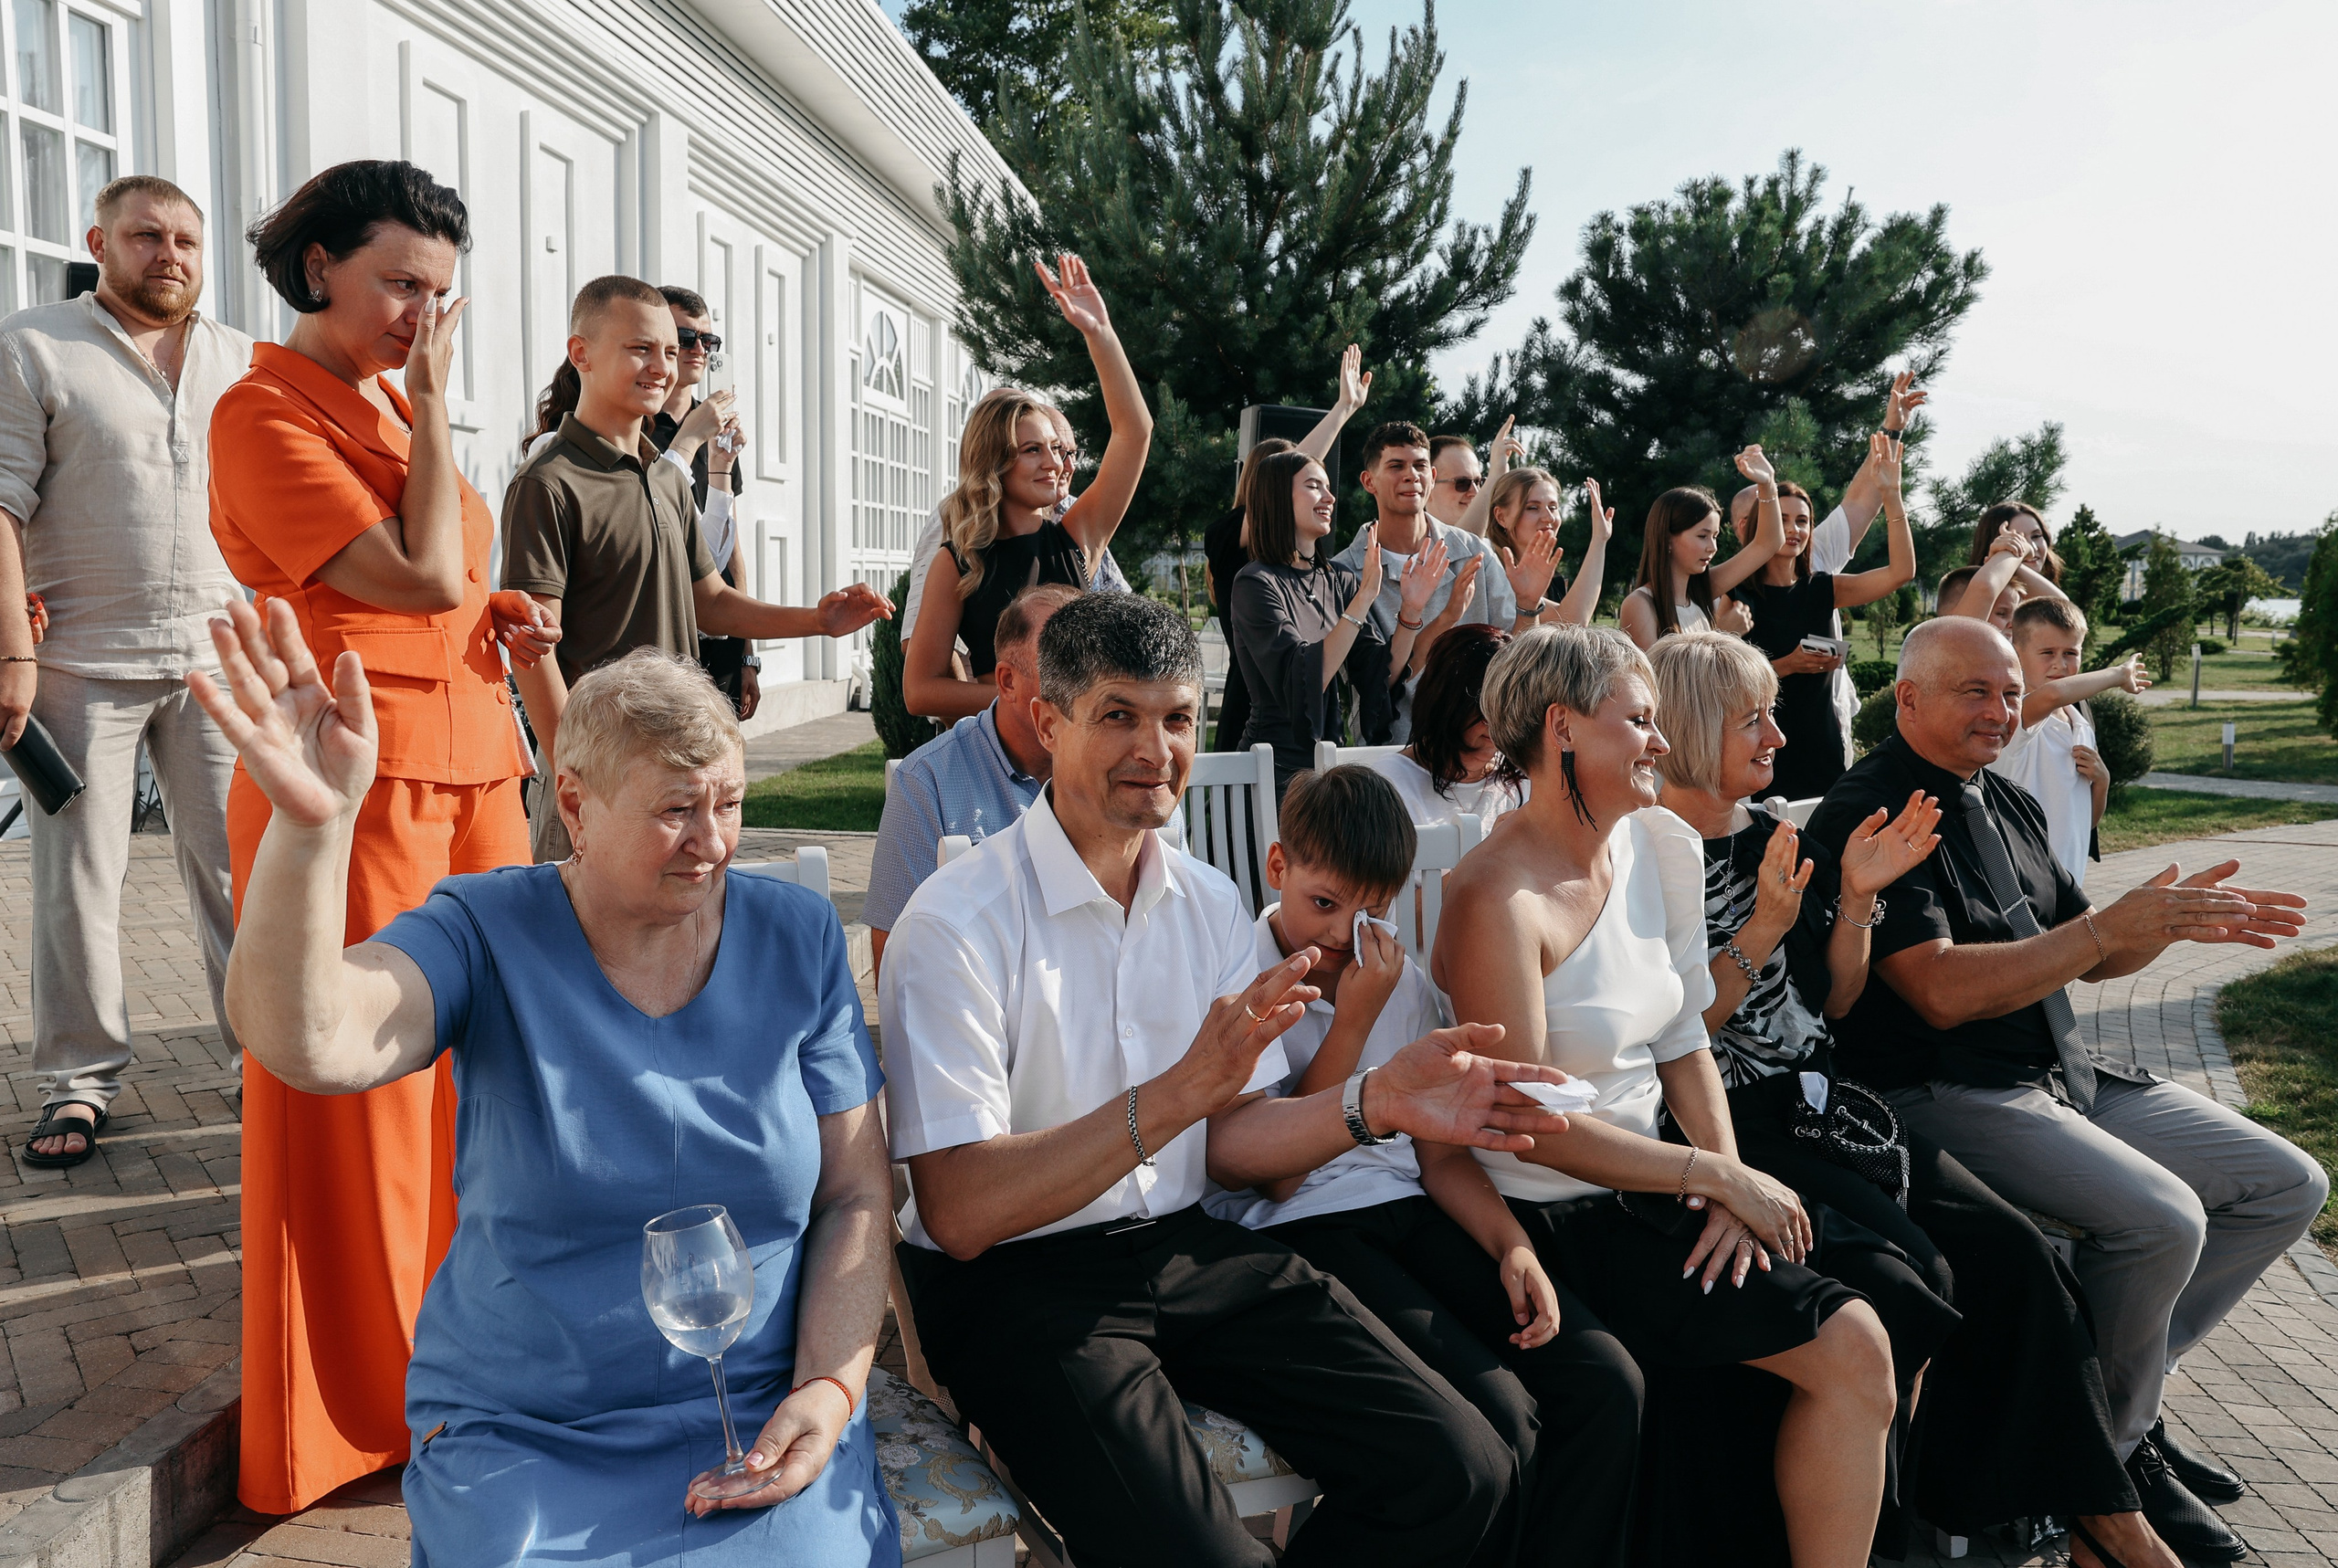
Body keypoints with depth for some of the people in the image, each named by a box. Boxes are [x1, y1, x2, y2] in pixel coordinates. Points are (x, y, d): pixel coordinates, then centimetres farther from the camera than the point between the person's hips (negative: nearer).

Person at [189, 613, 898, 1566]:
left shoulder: (796, 938, 0)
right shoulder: (489, 934, -4)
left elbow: (857, 1195, 2)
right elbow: (305, 1042, -23)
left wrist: (831, 1389, -10)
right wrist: (312, 824, -37)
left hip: (763, 1424, 1)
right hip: (522, 1438, 0)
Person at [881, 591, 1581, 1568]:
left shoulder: (1209, 903, 7)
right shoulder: (959, 924, -15)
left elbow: (1226, 1142, 9)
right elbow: (960, 1214, -20)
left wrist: (1373, 1104, -9)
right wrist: (1179, 1092, -28)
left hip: (1185, 1249, 6)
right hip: (1011, 1279, -5)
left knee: (1458, 1470, -10)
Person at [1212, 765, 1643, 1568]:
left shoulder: (1403, 980, 14)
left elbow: (1441, 1150, 16)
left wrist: (1512, 1245, -2)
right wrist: (1353, 1021, -12)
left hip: (1407, 1209, 6)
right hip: (1297, 1230, -6)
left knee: (1606, 1380, -14)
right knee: (1498, 1412, -25)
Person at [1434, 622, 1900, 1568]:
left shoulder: (1655, 848, 4)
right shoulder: (1497, 898, -19)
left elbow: (1682, 1041, 8)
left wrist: (1732, 1181, -6)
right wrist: (1719, 1179, -15)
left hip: (1650, 1182, 8)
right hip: (1556, 1220, -8)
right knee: (1849, 1348, -13)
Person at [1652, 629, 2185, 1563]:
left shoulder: (1775, 839, 13)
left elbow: (1833, 1003, 15)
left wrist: (1857, 896, 2)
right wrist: (1762, 932, -20)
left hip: (1818, 1100, 8)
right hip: (1725, 1124, -7)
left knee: (2009, 1246, -7)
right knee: (1914, 1270, -21)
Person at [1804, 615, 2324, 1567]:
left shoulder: (2008, 805, 15)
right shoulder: (1868, 814, -15)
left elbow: (2085, 958, 19)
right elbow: (1942, 991, -24)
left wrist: (2174, 919, -2)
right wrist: (2110, 926, -22)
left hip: (2066, 1076, 10)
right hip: (1942, 1092, -10)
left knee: (2289, 1187, 7)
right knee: (2162, 1216, -27)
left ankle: (2121, 1384, 15)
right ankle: (2115, 1449, 0)